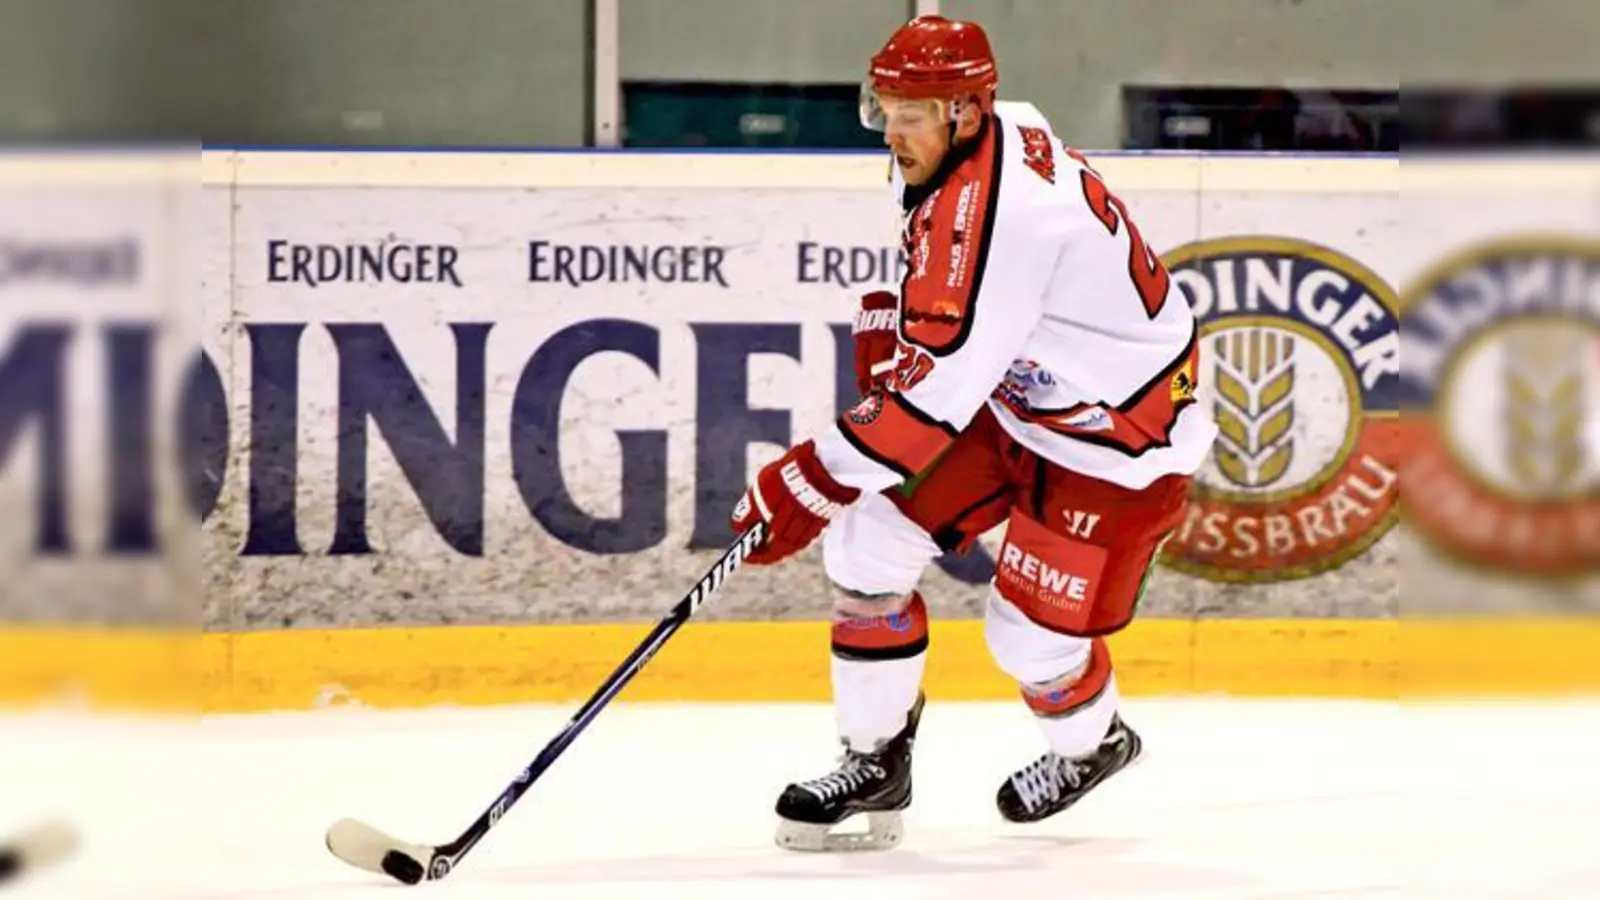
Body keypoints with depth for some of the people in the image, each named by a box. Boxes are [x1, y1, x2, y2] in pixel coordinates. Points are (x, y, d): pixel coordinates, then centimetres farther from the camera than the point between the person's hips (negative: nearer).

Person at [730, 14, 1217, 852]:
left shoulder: (995, 211, -35)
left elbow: (937, 387, -36)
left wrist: (814, 482, -35)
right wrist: (885, 329, 3)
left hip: (1119, 428, -9)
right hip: (1015, 399, 10)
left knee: (1031, 628, -6)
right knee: (869, 539, -2)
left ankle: (1092, 742, 29)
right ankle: (876, 760, 11)